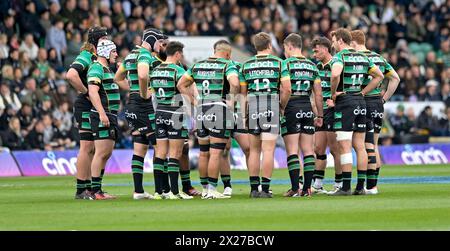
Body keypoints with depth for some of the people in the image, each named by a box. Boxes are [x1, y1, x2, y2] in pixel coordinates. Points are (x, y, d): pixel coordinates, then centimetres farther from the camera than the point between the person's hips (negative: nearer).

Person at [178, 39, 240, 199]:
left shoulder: (198, 65, 13)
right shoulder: (227, 65, -5)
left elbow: (181, 85, 16)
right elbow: (234, 83, -23)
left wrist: (193, 100, 15)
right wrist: (232, 97, -7)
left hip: (201, 113, 6)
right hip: (219, 112, -6)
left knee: (203, 154, 13)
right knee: (216, 154, -4)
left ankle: (205, 188, 19)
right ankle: (212, 190, -6)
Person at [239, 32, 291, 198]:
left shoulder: (246, 65, 10)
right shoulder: (278, 63, 1)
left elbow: (243, 92, 9)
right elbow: (286, 89, -6)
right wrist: (282, 107, 8)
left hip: (252, 108, 3)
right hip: (271, 106, -3)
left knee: (254, 150, 11)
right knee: (268, 150, -3)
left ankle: (254, 188, 10)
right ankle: (265, 189, -7)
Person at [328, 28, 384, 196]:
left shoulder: (340, 56, -9)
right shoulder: (362, 57, 13)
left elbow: (335, 74, -30)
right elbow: (379, 76, 17)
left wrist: (333, 94, -15)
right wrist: (363, 92, 13)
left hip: (344, 102, -7)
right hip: (360, 102, 7)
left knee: (344, 147, -6)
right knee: (359, 146, 8)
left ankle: (346, 187, -8)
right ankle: (360, 186, 8)